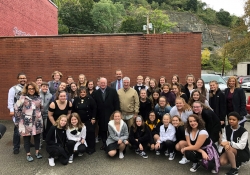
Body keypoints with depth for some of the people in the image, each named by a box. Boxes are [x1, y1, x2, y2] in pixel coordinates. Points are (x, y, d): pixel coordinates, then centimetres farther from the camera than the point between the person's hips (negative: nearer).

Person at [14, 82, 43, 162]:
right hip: (26, 122, -4)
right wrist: (18, 120, -5)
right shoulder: (23, 97, -7)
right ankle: (28, 154, 18)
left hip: (37, 121, 4)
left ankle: (37, 152, 26)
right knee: (27, 137, 6)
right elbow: (17, 108, -6)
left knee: (37, 136, 12)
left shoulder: (38, 98, 6)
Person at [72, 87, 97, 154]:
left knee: (90, 133, -1)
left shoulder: (90, 99, -7)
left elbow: (94, 109, -7)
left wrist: (93, 118, -10)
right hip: (79, 120, 4)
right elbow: (73, 110, 10)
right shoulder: (76, 99, 5)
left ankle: (91, 148, 12)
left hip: (89, 120, -3)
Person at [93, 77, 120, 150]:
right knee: (102, 129, 12)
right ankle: (104, 143, 28)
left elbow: (116, 103, -4)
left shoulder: (113, 91, -3)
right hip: (101, 115, 3)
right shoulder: (96, 93, 4)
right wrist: (95, 116, -1)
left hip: (111, 115, -2)